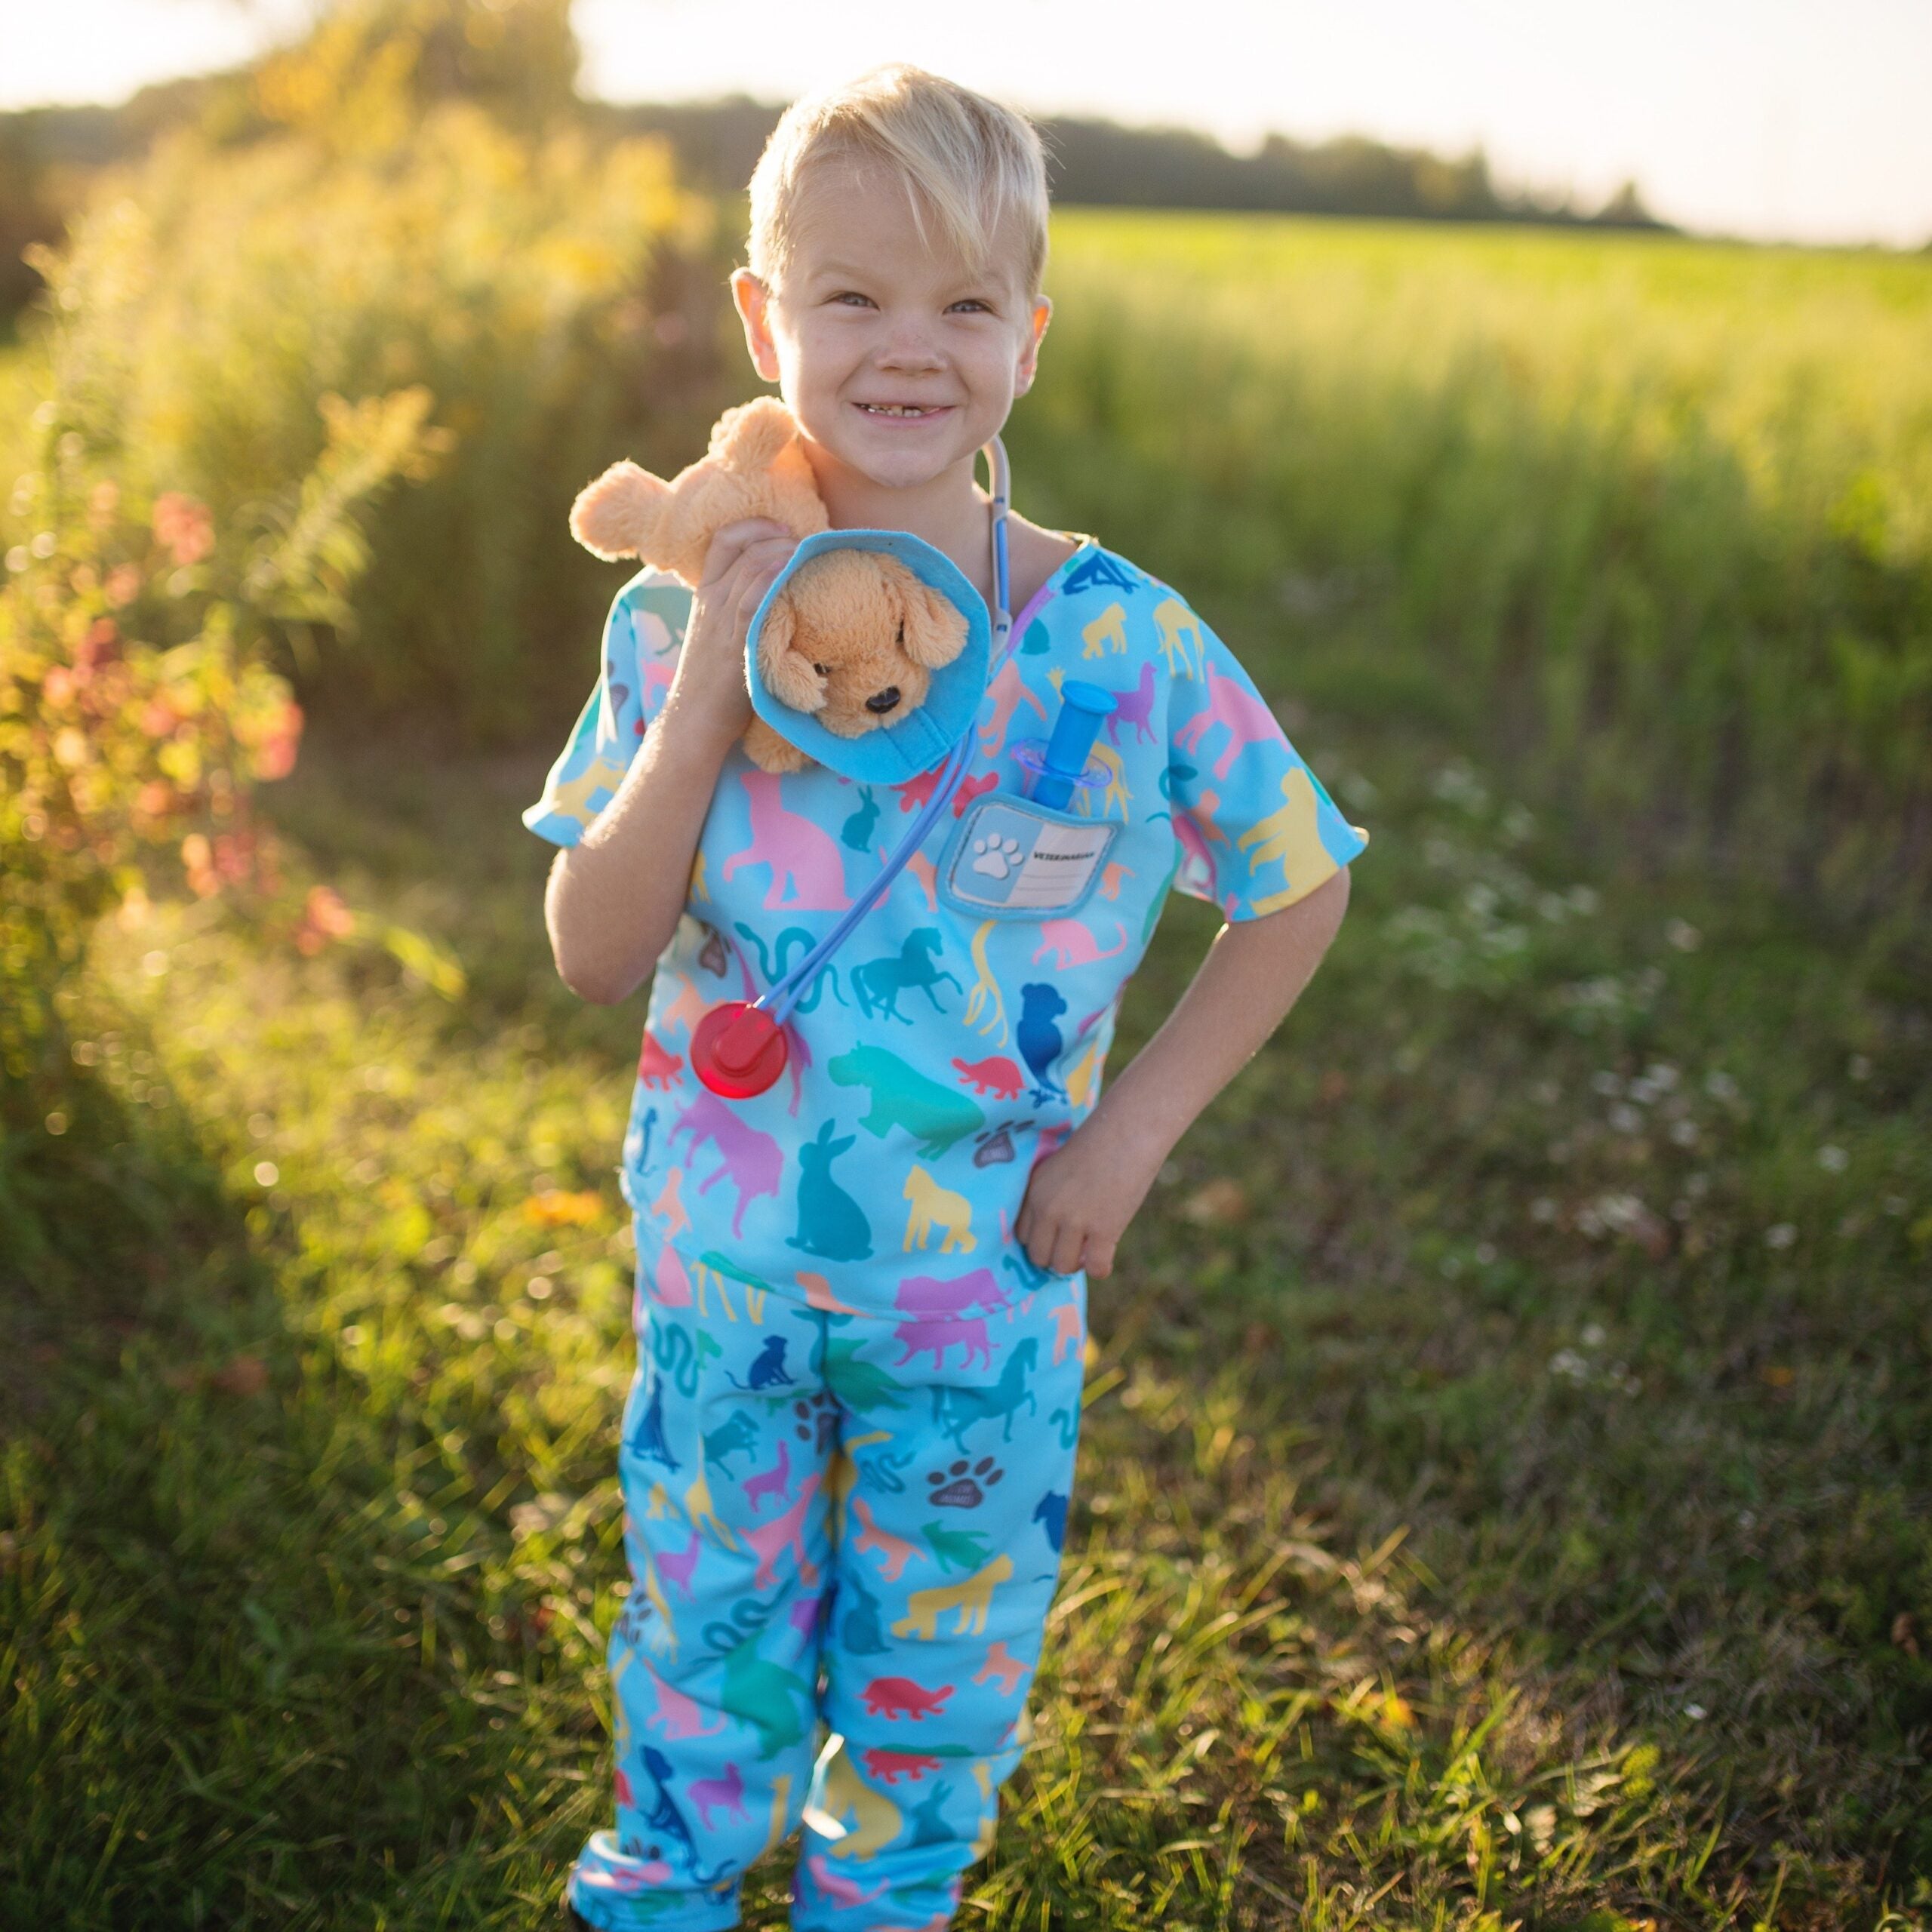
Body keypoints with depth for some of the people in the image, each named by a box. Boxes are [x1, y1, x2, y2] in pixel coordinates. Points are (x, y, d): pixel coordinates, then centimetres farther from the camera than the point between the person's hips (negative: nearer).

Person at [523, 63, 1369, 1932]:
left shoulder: (1123, 643, -16)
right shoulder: (687, 616, -10)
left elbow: (1301, 886, -3)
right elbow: (591, 955, -13)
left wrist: (1134, 1125, -10)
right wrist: (703, 703, -26)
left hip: (985, 1283, -1)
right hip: (721, 1264, 1)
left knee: (940, 1661, 20)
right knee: (705, 1636, 22)